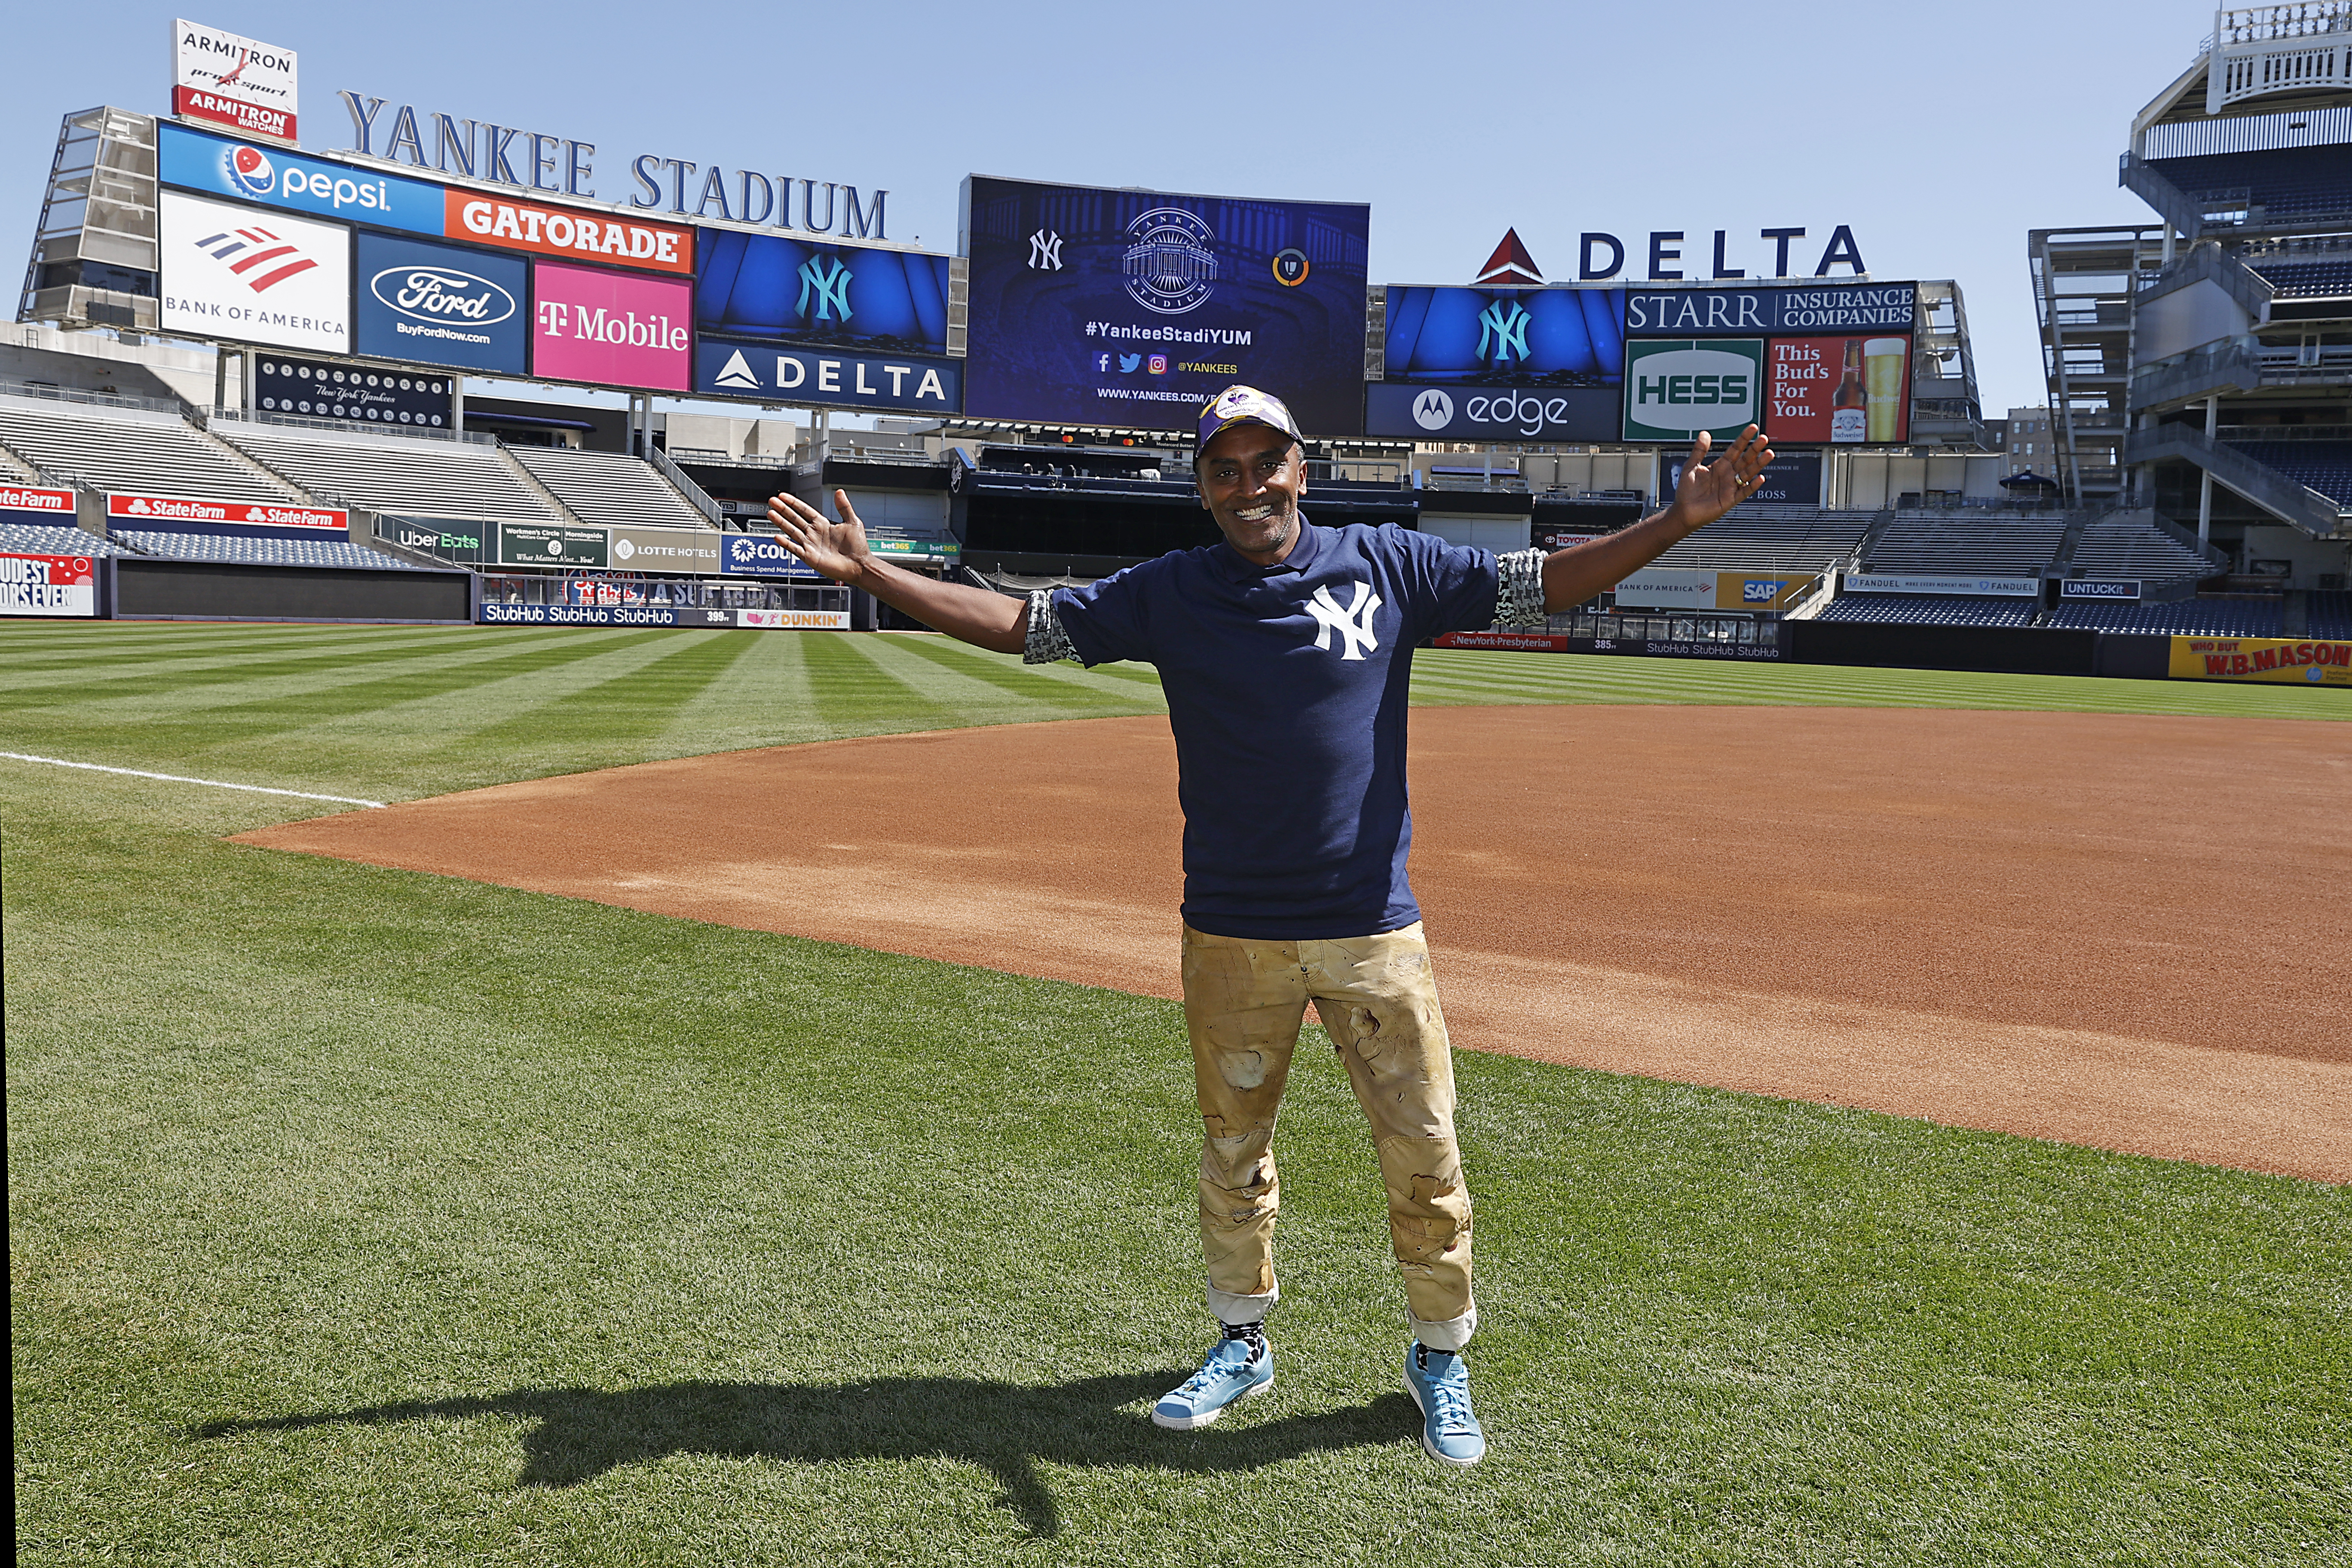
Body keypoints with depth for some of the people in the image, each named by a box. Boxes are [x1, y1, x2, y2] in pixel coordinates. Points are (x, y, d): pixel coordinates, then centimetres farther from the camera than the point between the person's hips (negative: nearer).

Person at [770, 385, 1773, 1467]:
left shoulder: (1388, 565, 0)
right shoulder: (1168, 595, 1)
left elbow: (1541, 585, 0)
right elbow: (1019, 623, 1)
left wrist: (1677, 521, -11)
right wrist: (868, 573, -6)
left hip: (1375, 929, -1)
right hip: (1231, 934, 1)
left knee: (1424, 1153, 5)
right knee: (1231, 1151, 14)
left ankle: (1439, 1356, 27)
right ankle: (1242, 1345, 35)